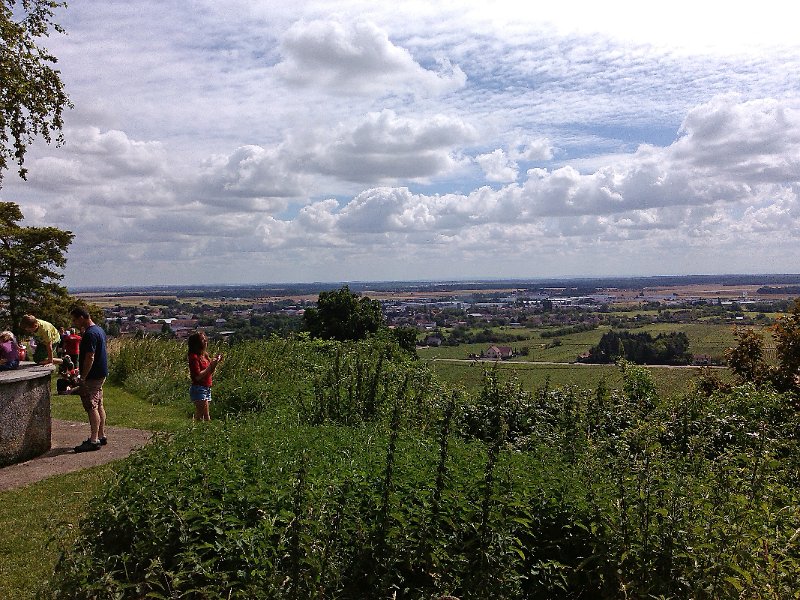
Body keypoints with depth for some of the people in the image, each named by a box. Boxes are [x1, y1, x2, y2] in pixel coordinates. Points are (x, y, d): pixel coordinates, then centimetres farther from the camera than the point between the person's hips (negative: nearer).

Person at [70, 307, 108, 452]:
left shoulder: (90, 334, -19)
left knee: (92, 407, -7)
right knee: (99, 405, 14)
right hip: (101, 374, 10)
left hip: (92, 376, -10)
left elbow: (89, 357, -23)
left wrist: (83, 378, -19)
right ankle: (101, 436, 21)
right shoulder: (99, 330, 12)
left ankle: (94, 440, -4)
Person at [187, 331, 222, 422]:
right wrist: (211, 366, -17)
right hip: (198, 389, -8)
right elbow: (198, 376, -20)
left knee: (199, 415, 9)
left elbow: (210, 373, 18)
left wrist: (215, 362, 4)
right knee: (206, 416, -10)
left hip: (207, 388, 8)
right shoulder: (194, 357, -13)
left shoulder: (205, 355, 12)